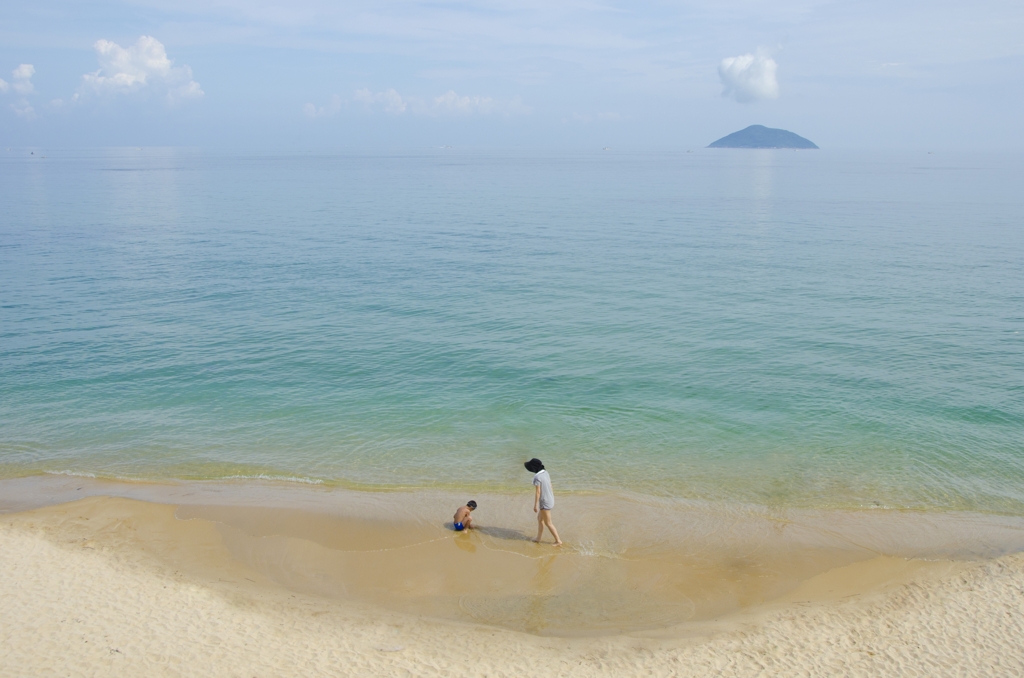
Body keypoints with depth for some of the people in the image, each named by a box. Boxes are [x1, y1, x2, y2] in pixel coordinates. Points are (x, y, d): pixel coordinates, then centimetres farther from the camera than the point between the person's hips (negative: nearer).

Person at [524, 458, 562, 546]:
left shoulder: (537, 477, -26)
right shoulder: (545, 473, 2)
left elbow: (537, 492, -23)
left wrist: (535, 505, -14)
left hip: (544, 502, -9)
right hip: (550, 499, 9)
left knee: (548, 523, 7)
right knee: (539, 518, 23)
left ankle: (558, 541, 15)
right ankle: (538, 538, 33)